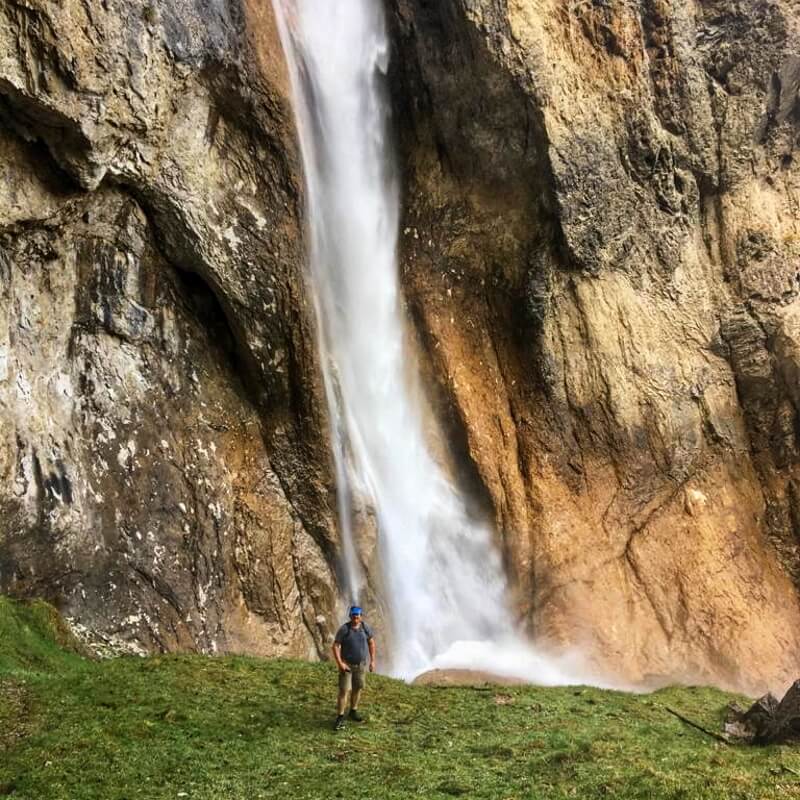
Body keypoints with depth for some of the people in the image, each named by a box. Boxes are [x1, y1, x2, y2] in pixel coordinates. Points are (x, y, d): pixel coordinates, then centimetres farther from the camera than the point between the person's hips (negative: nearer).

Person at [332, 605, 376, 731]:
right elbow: (335, 646, -15)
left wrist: (372, 661, 3)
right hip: (347, 664, -4)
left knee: (358, 688, 14)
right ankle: (340, 718, -3)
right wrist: (340, 663, -23)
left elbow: (371, 642, 5)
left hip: (361, 664, 4)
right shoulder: (344, 629, -18)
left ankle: (353, 712, 33)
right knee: (344, 690, -9)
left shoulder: (365, 627, -6)